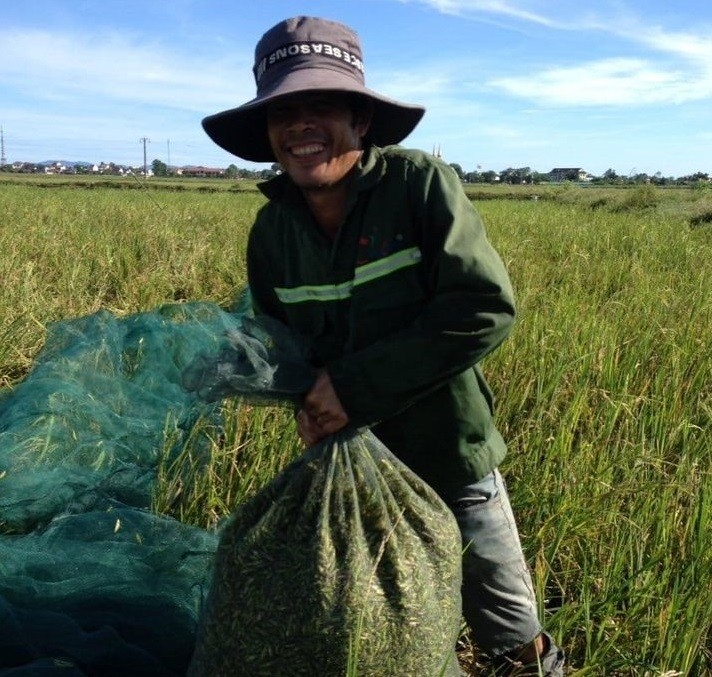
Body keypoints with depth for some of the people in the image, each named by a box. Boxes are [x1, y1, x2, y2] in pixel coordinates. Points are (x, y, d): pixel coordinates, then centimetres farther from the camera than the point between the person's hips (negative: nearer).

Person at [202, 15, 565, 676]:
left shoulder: (421, 182, -19)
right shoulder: (271, 230, -4)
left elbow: (485, 307, -26)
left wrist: (357, 385, -25)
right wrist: (309, 397, -13)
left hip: (451, 459, -3)